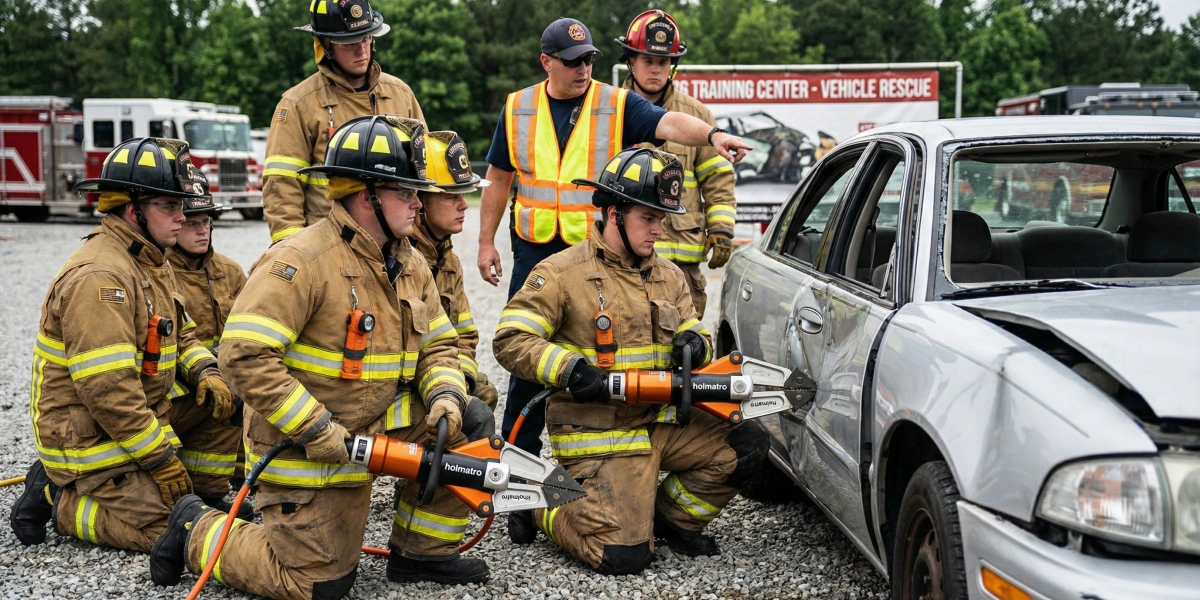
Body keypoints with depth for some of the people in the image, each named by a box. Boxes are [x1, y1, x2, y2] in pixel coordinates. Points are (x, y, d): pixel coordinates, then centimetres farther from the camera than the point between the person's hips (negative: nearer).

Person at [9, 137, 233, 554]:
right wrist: (164, 459, -23)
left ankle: (201, 494, 10)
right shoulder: (99, 276, -24)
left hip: (143, 415, 10)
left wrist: (205, 373, -4)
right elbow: (109, 390, -28)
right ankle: (61, 500, 0)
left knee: (225, 401, 0)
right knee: (166, 530, -16)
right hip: (88, 438, -10)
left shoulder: (151, 261, 9)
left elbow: (179, 335, 19)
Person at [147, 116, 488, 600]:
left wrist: (445, 398, -12)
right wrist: (317, 430, -27)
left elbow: (437, 346, 10)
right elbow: (244, 354, -27)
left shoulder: (410, 265, 4)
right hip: (303, 445, -7)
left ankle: (422, 551, 9)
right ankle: (198, 531, 17)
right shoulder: (301, 261, -22)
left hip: (380, 426, 7)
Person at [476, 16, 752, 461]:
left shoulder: (618, 105, -1)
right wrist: (486, 241, 11)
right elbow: (499, 179, 13)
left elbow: (668, 124, -17)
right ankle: (519, 448, 20)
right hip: (534, 252, 2)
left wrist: (711, 134, -37)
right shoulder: (518, 109, 7)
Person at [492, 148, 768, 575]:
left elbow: (694, 332, 19)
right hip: (597, 434, -7)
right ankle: (541, 504, 11)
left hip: (660, 420, 7)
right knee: (624, 556, -17)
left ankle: (672, 517, 13)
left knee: (746, 445, -8)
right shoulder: (562, 273, -7)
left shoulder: (668, 276, 13)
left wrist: (693, 343, -7)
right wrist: (569, 369, -25)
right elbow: (511, 341, -11)